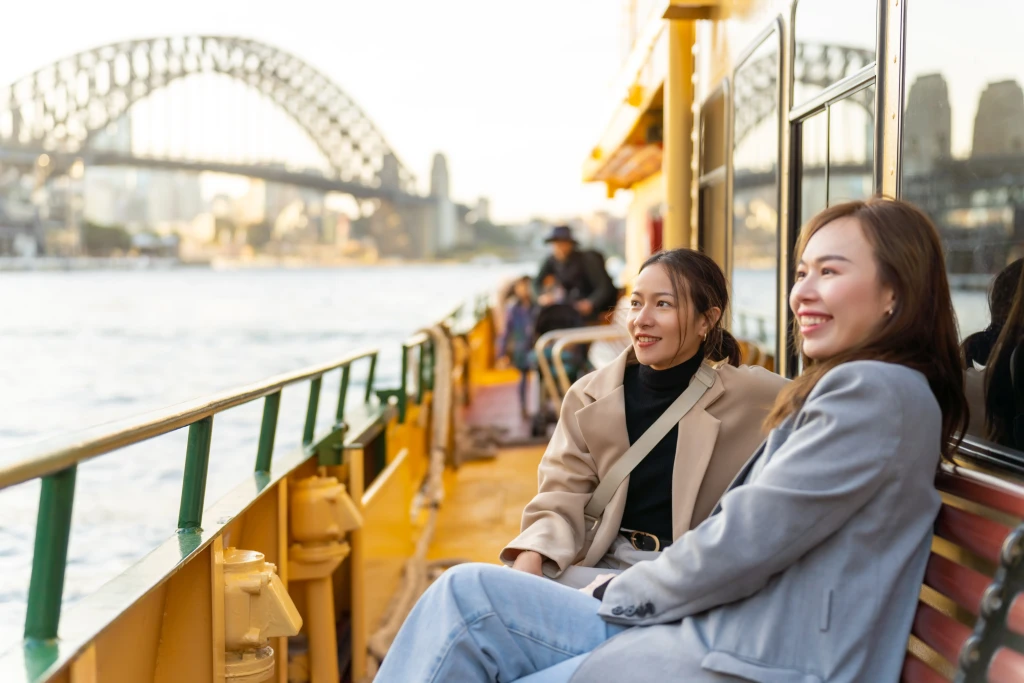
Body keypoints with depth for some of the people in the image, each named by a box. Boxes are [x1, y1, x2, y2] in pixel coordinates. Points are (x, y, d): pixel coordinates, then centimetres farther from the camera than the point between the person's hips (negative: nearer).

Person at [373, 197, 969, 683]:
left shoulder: (876, 391, -13)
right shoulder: (845, 387, 20)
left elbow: (745, 540, -16)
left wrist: (622, 592, -1)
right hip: (724, 628, 9)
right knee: (467, 594, -2)